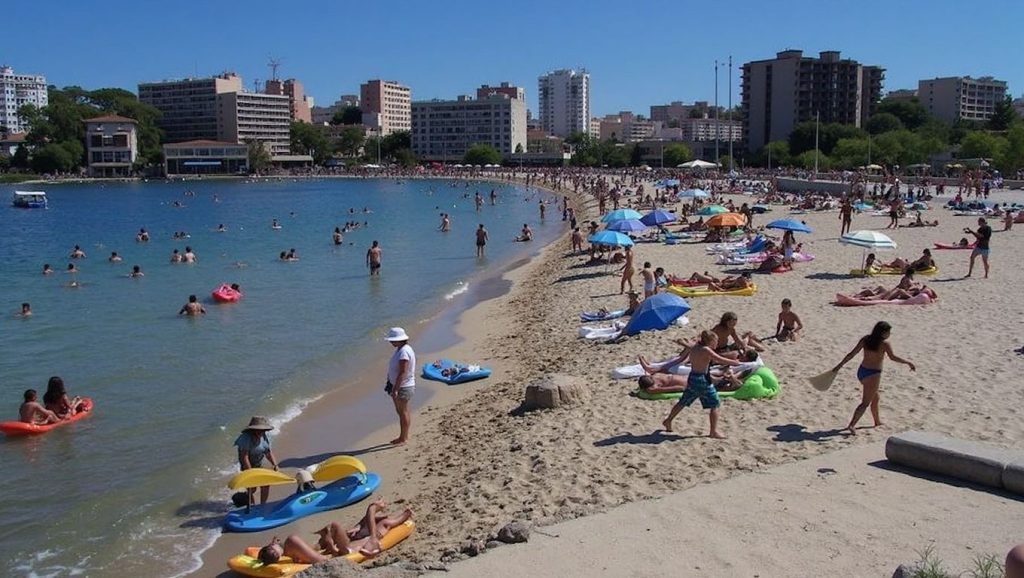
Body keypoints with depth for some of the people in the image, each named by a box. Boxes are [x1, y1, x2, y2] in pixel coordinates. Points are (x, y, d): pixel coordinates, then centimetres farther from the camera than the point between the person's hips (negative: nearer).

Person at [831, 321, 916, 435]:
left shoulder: (865, 339, 2)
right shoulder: (884, 344, -14)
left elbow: (851, 354, 0)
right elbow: (893, 357, -26)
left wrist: (839, 366, 2)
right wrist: (908, 363, -16)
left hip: (861, 371, 7)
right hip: (873, 374, -7)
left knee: (875, 398, 28)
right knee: (865, 403, -4)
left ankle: (877, 421, 45)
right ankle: (851, 425, -16)